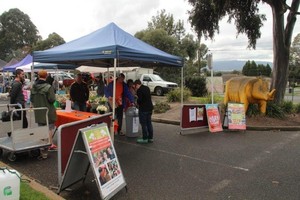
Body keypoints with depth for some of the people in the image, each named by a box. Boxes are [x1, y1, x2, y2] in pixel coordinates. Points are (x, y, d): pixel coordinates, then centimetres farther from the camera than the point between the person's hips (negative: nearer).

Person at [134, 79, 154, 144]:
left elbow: (139, 99, -18)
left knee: (144, 124, -1)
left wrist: (138, 103, 3)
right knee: (149, 123, 13)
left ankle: (145, 139, 4)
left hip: (143, 109, -8)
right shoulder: (147, 88, 12)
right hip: (150, 107, 8)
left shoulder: (139, 90, -14)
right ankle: (150, 138, 19)